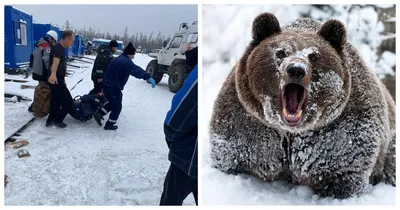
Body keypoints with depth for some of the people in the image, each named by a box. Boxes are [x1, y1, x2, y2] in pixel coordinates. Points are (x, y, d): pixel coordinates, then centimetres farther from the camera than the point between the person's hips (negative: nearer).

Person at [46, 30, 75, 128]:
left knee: (56, 101, 18)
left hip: (58, 79, 10)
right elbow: (55, 61, -40)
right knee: (68, 101, -5)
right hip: (56, 80, -10)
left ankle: (50, 120, 27)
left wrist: (62, 79, 39)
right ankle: (57, 120, 5)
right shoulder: (58, 48, -18)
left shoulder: (61, 48, 15)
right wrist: (53, 74, -58)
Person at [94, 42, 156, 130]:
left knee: (111, 103, 26)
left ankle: (99, 114, 19)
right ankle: (110, 124, 13)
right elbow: (136, 70, -36)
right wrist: (148, 77, -51)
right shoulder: (126, 61, -15)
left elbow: (108, 71, 28)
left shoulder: (117, 59, 17)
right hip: (114, 88, -9)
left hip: (106, 85, 9)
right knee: (117, 106, 7)